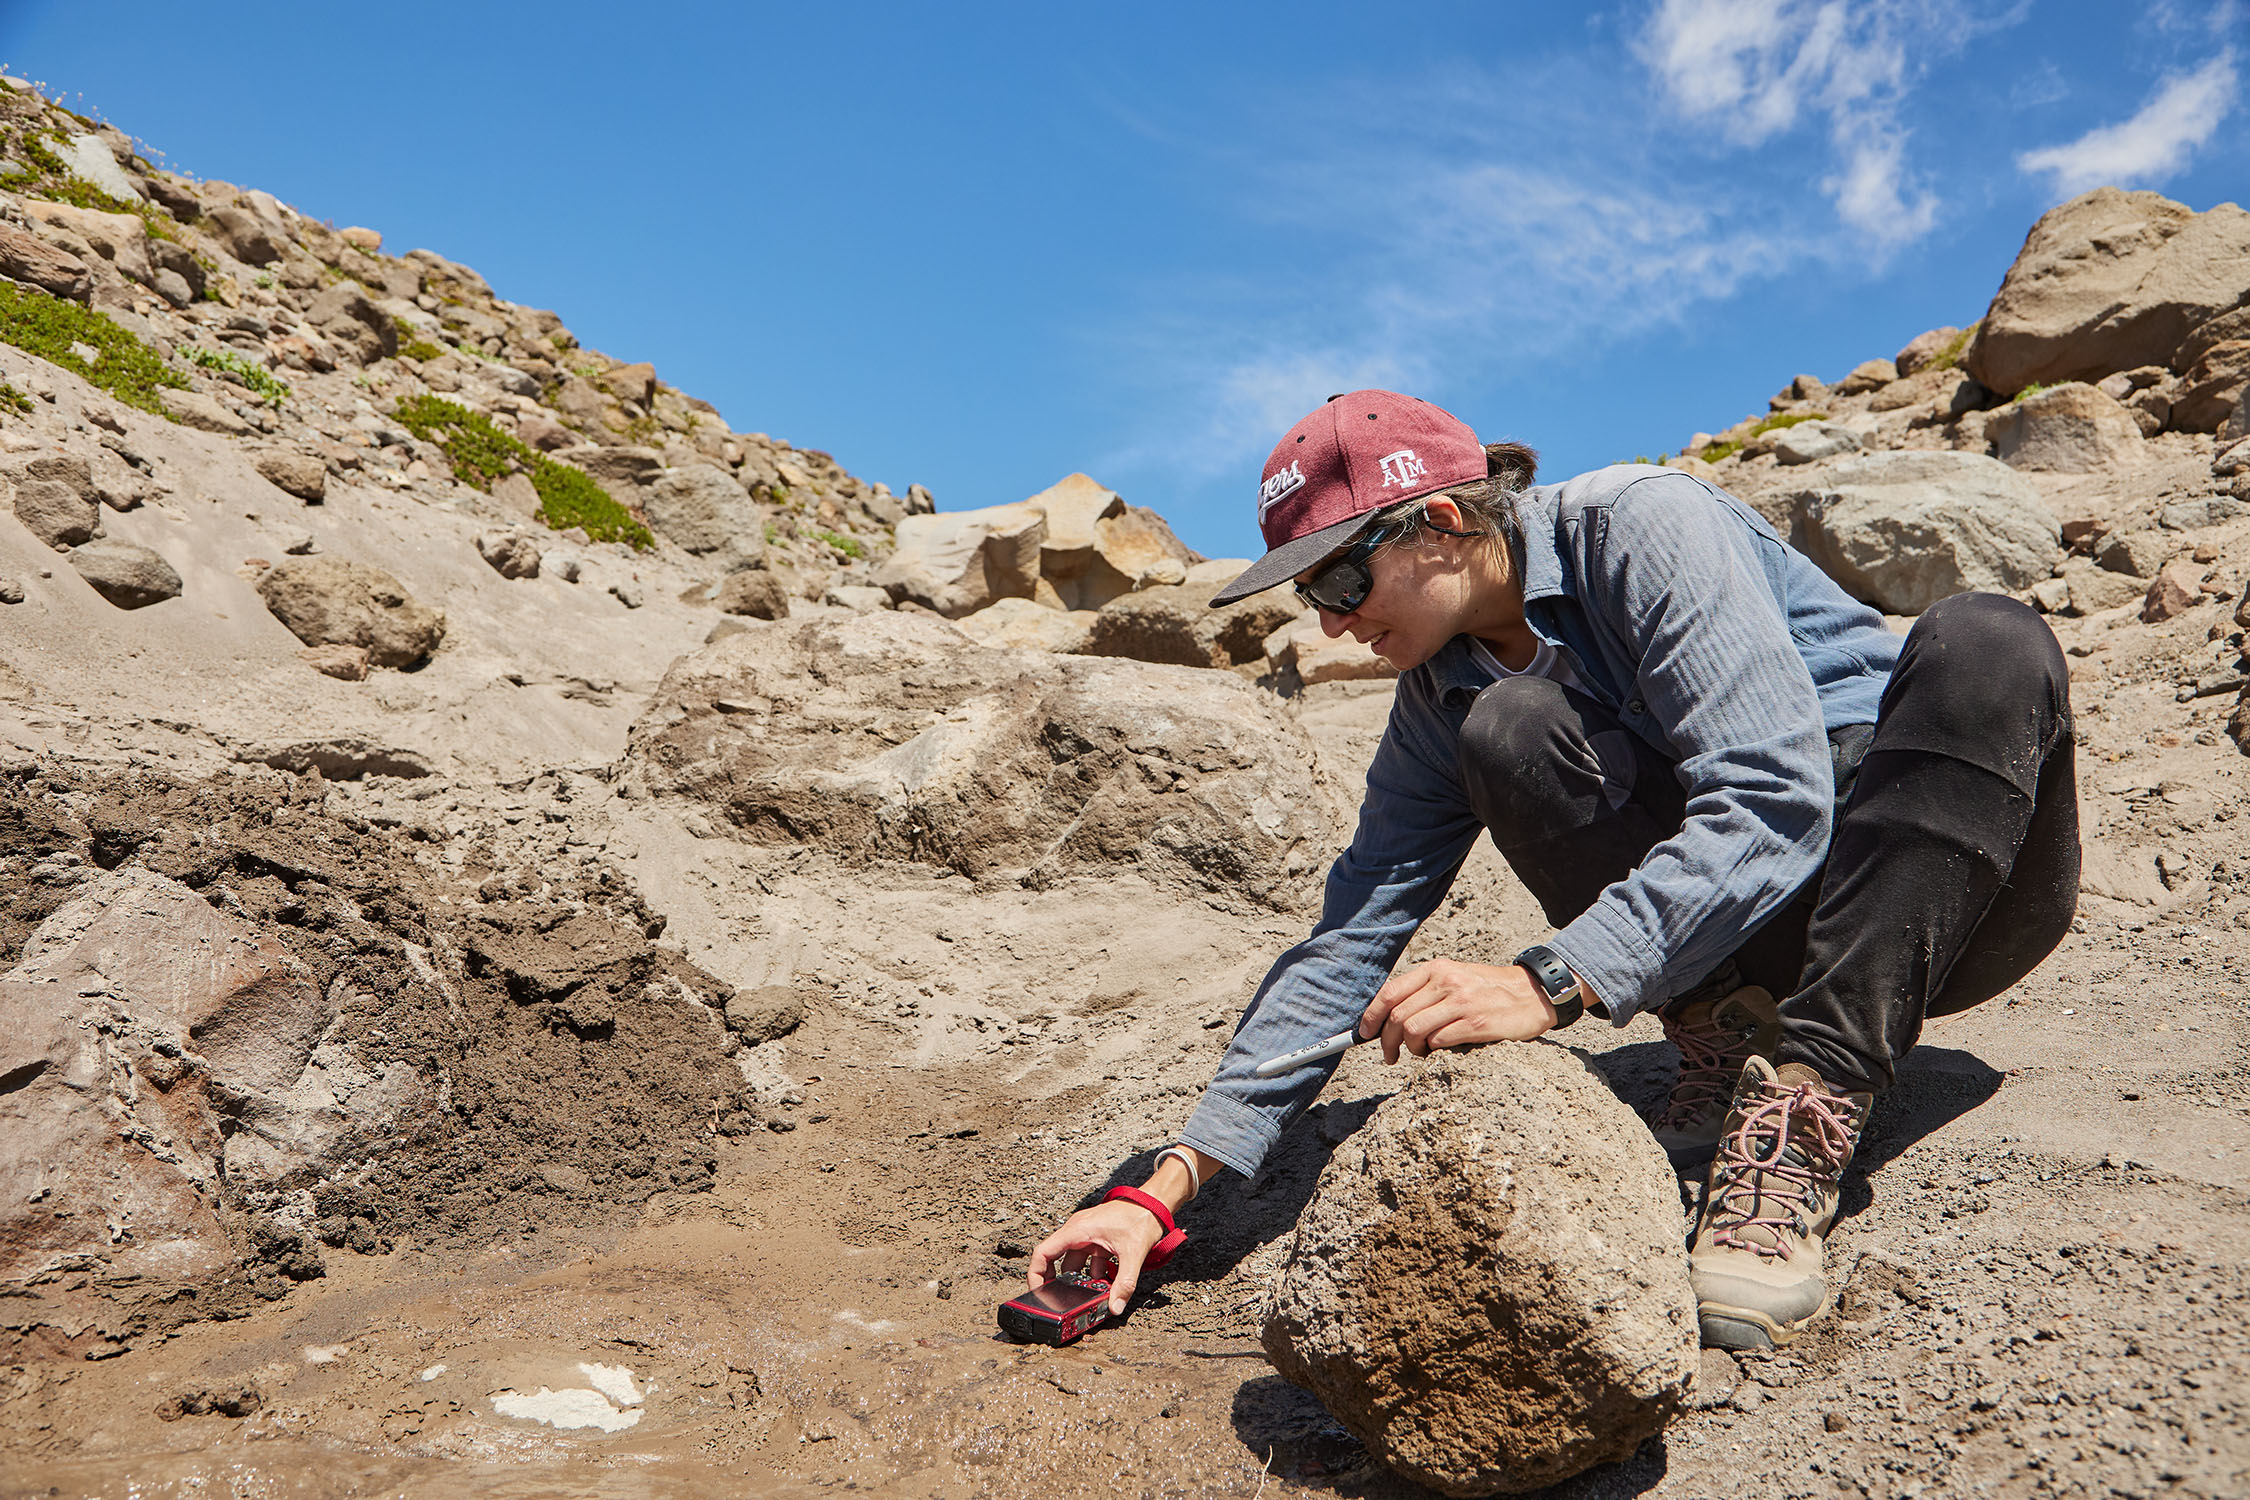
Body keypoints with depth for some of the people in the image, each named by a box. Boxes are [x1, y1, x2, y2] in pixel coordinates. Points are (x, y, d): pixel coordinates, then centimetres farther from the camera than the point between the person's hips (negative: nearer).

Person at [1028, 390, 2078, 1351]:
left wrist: (1549, 984, -40)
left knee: (1986, 640, -34)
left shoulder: (1643, 525, -18)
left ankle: (1795, 1126, -36)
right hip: (1748, 943, 3)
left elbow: (1773, 801, -29)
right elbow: (1348, 945, -4)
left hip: (1953, 883, -2)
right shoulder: (1439, 705, -2)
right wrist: (1166, 1188, -11)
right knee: (1510, 732, -21)